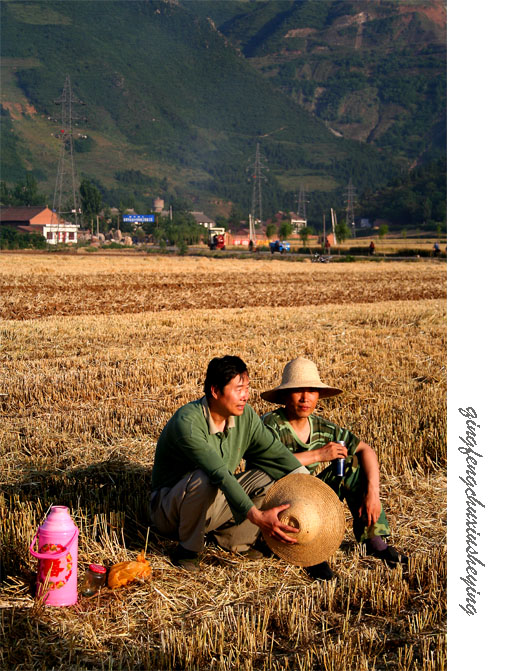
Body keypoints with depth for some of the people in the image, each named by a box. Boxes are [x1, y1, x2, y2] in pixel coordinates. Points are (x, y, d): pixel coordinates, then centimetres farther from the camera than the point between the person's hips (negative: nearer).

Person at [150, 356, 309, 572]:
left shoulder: (245, 415, -6)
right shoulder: (188, 422, -29)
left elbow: (275, 451, -5)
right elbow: (220, 474, -39)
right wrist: (256, 516, -48)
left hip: (212, 505, 6)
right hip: (169, 510, -6)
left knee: (270, 473, -11)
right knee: (203, 479, -38)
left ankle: (232, 538, 4)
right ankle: (188, 550, -14)